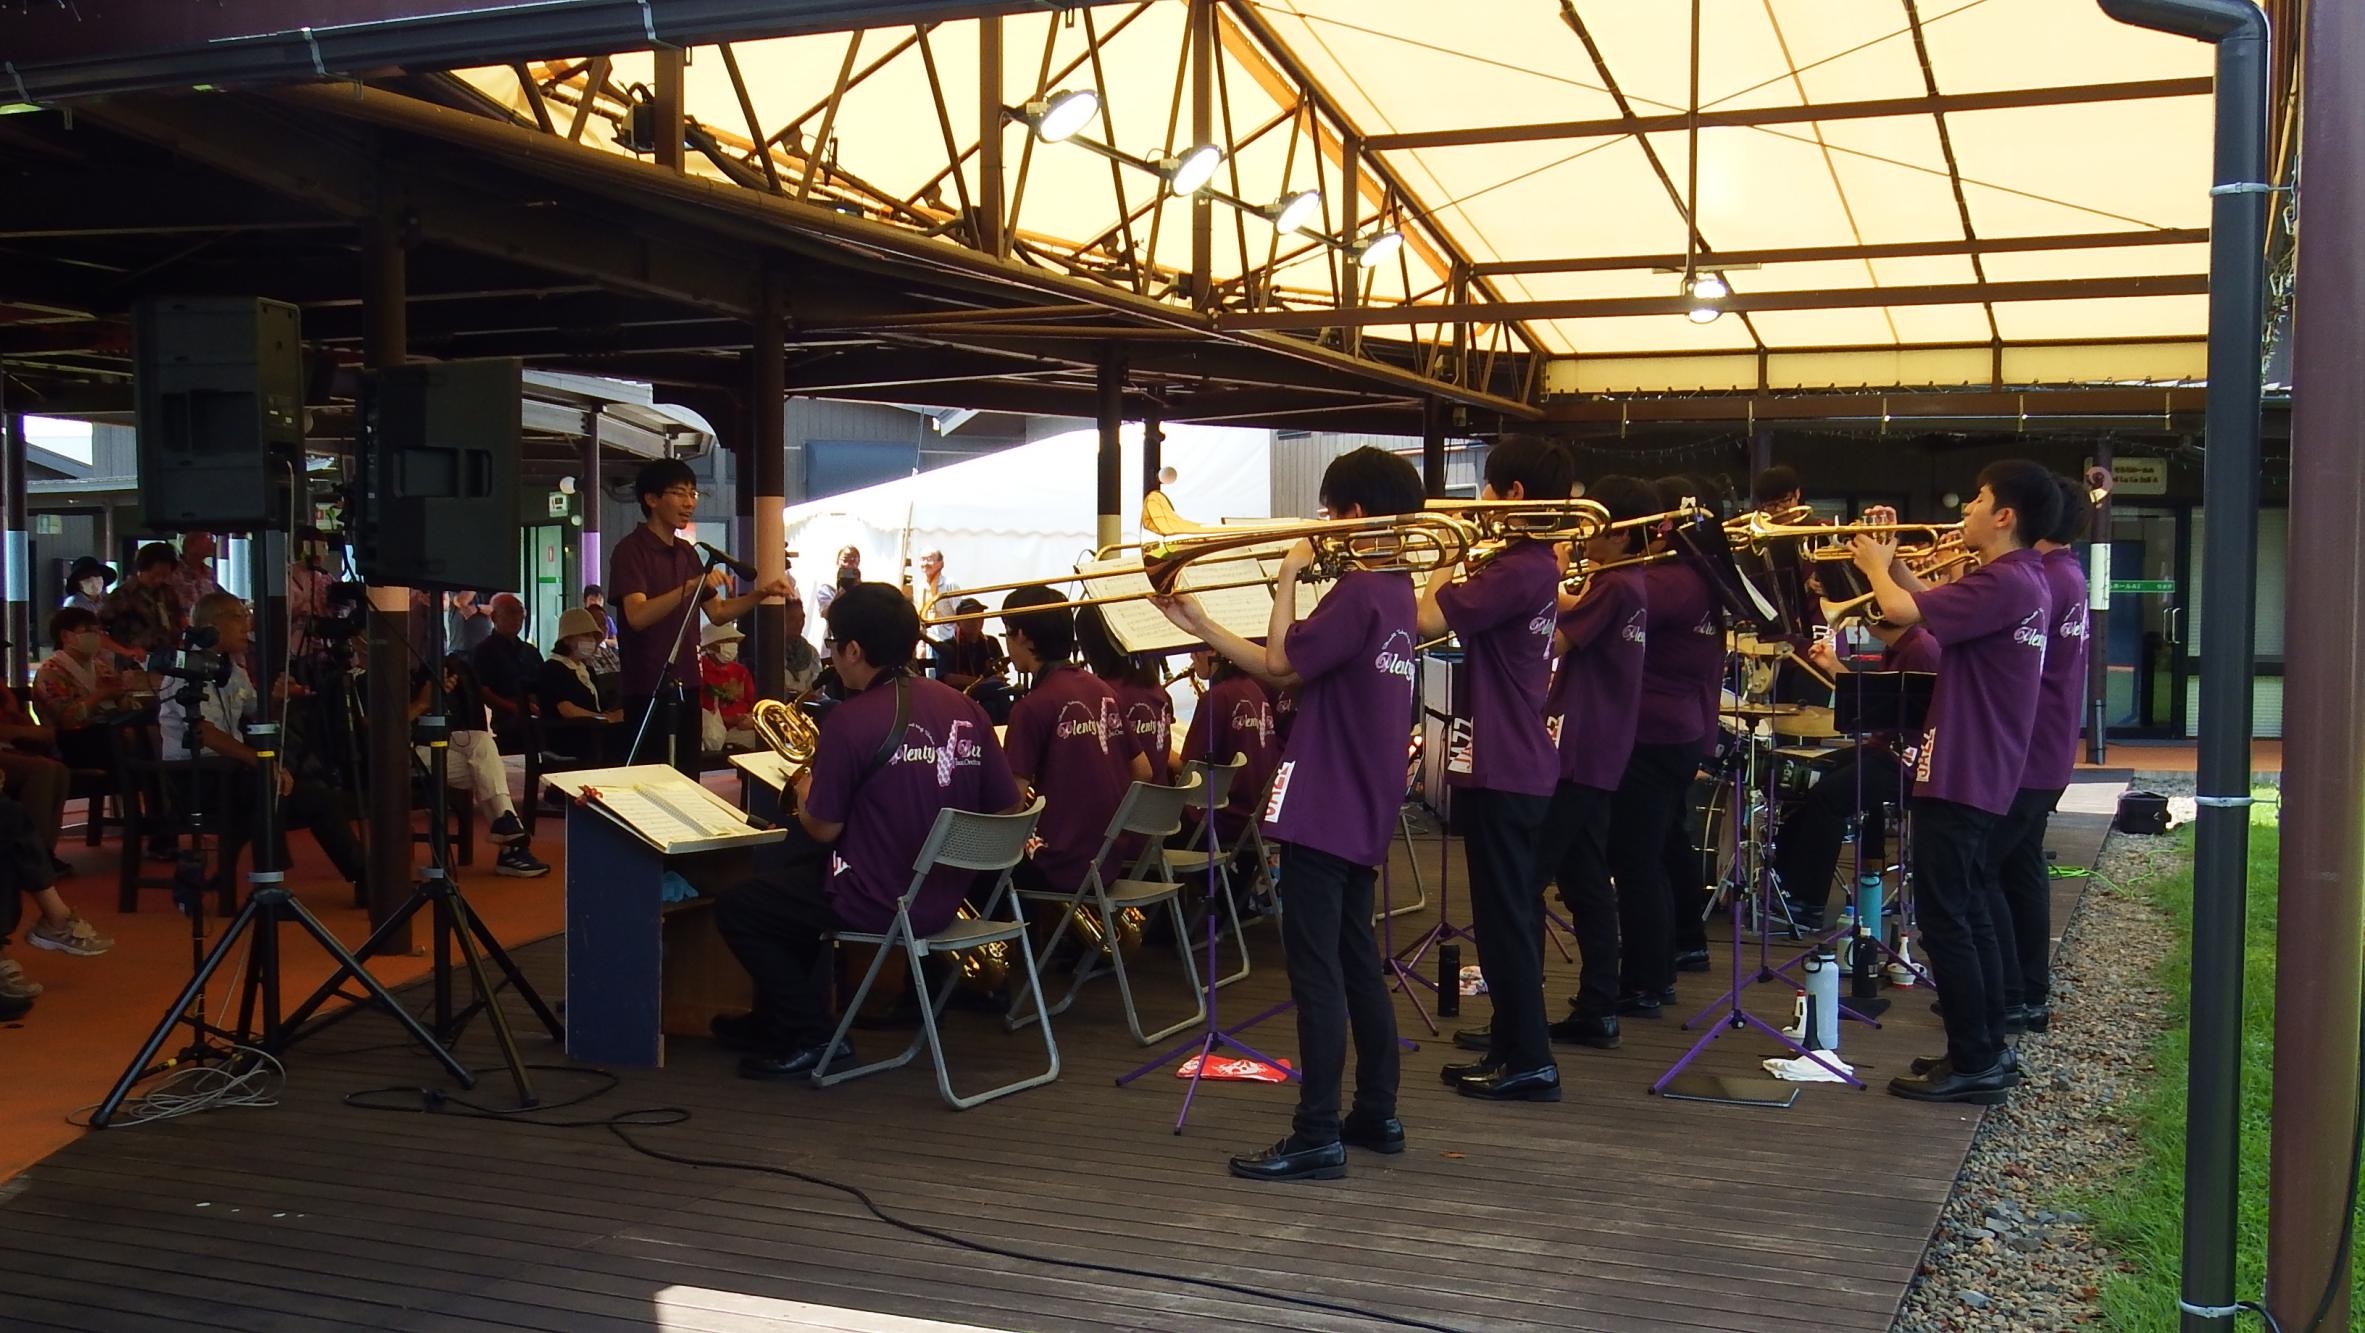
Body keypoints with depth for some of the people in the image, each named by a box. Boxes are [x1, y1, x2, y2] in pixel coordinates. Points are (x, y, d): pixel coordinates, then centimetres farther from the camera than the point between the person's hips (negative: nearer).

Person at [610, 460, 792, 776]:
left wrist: (762, 593, 1)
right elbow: (637, 615, -24)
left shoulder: (687, 552, 14)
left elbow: (717, 612, 15)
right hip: (648, 691, -7)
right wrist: (692, 585, -33)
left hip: (686, 687, 7)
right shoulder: (631, 550, -10)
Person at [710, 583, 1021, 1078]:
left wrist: (804, 792, 8)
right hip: (944, 901, 8)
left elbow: (823, 829, -13)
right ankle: (780, 1018, 35)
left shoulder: (850, 720, -18)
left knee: (734, 909, 12)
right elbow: (1007, 809, 4)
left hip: (875, 906, -8)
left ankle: (810, 1037, 10)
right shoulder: (964, 708, 0)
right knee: (800, 872, 31)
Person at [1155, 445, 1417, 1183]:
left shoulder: (1357, 591, -17)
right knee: (1357, 960, 17)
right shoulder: (1394, 592, 14)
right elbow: (1288, 667, 14)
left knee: (1315, 969, -6)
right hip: (1364, 811, 10)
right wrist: (1201, 625, 13)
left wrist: (1289, 577, -8)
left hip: (1323, 810, -10)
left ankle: (1317, 1137, -3)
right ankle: (1376, 1114, 25)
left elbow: (1281, 663, -17)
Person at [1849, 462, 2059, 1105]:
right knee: (1970, 914, 17)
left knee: (1945, 920, -4)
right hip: (1982, 774, 10)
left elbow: (1903, 610, -26)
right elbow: (1935, 605, 22)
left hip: (1959, 777, -10)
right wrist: (1893, 558, 13)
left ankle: (1972, 1064, 1)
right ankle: (1986, 1054, 24)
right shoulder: (2023, 580, 12)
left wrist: (1875, 565, -6)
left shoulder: (2003, 582, -20)